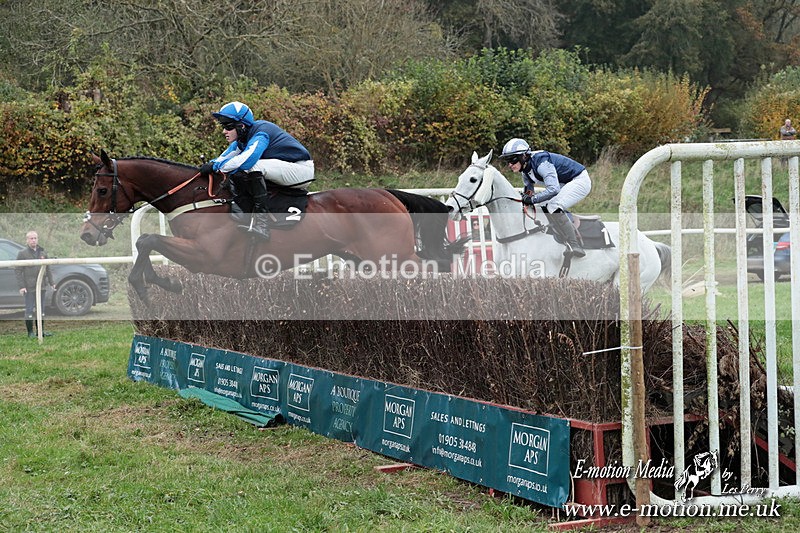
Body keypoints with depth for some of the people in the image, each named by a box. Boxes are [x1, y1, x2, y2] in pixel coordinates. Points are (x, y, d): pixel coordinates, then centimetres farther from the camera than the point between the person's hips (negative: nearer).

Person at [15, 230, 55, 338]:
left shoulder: (42, 253, 11)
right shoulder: (22, 253, -4)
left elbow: (47, 269, 18)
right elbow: (19, 271, -7)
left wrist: (51, 282, 13)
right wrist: (21, 286, -14)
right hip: (29, 288, -5)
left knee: (41, 309, 11)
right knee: (29, 310, -1)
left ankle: (41, 330, 19)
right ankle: (30, 332, 5)